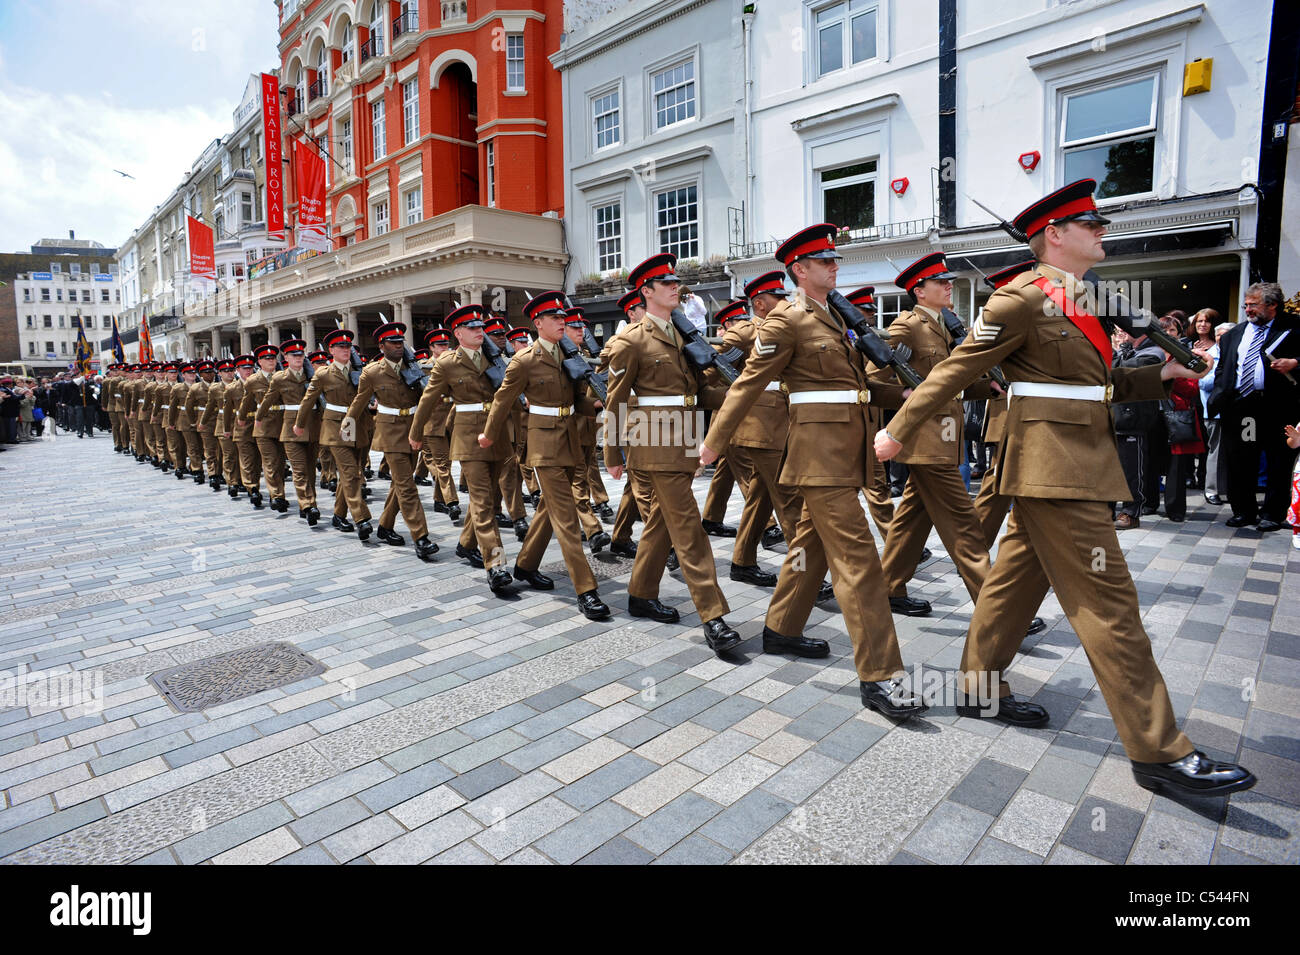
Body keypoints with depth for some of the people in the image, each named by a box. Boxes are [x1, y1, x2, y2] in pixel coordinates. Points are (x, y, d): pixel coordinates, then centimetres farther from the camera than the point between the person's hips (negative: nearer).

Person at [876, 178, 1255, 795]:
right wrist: (899, 431, -9)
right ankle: (1159, 751, 4)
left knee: (1017, 579, 15)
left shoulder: (1073, 302, 19)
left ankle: (980, 690, 29)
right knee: (1108, 603, -6)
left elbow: (1097, 383, 22)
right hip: (1056, 468, -10)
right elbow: (954, 372, -11)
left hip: (1075, 463, 10)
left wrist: (1159, 375, 9)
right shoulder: (1024, 298, -10)